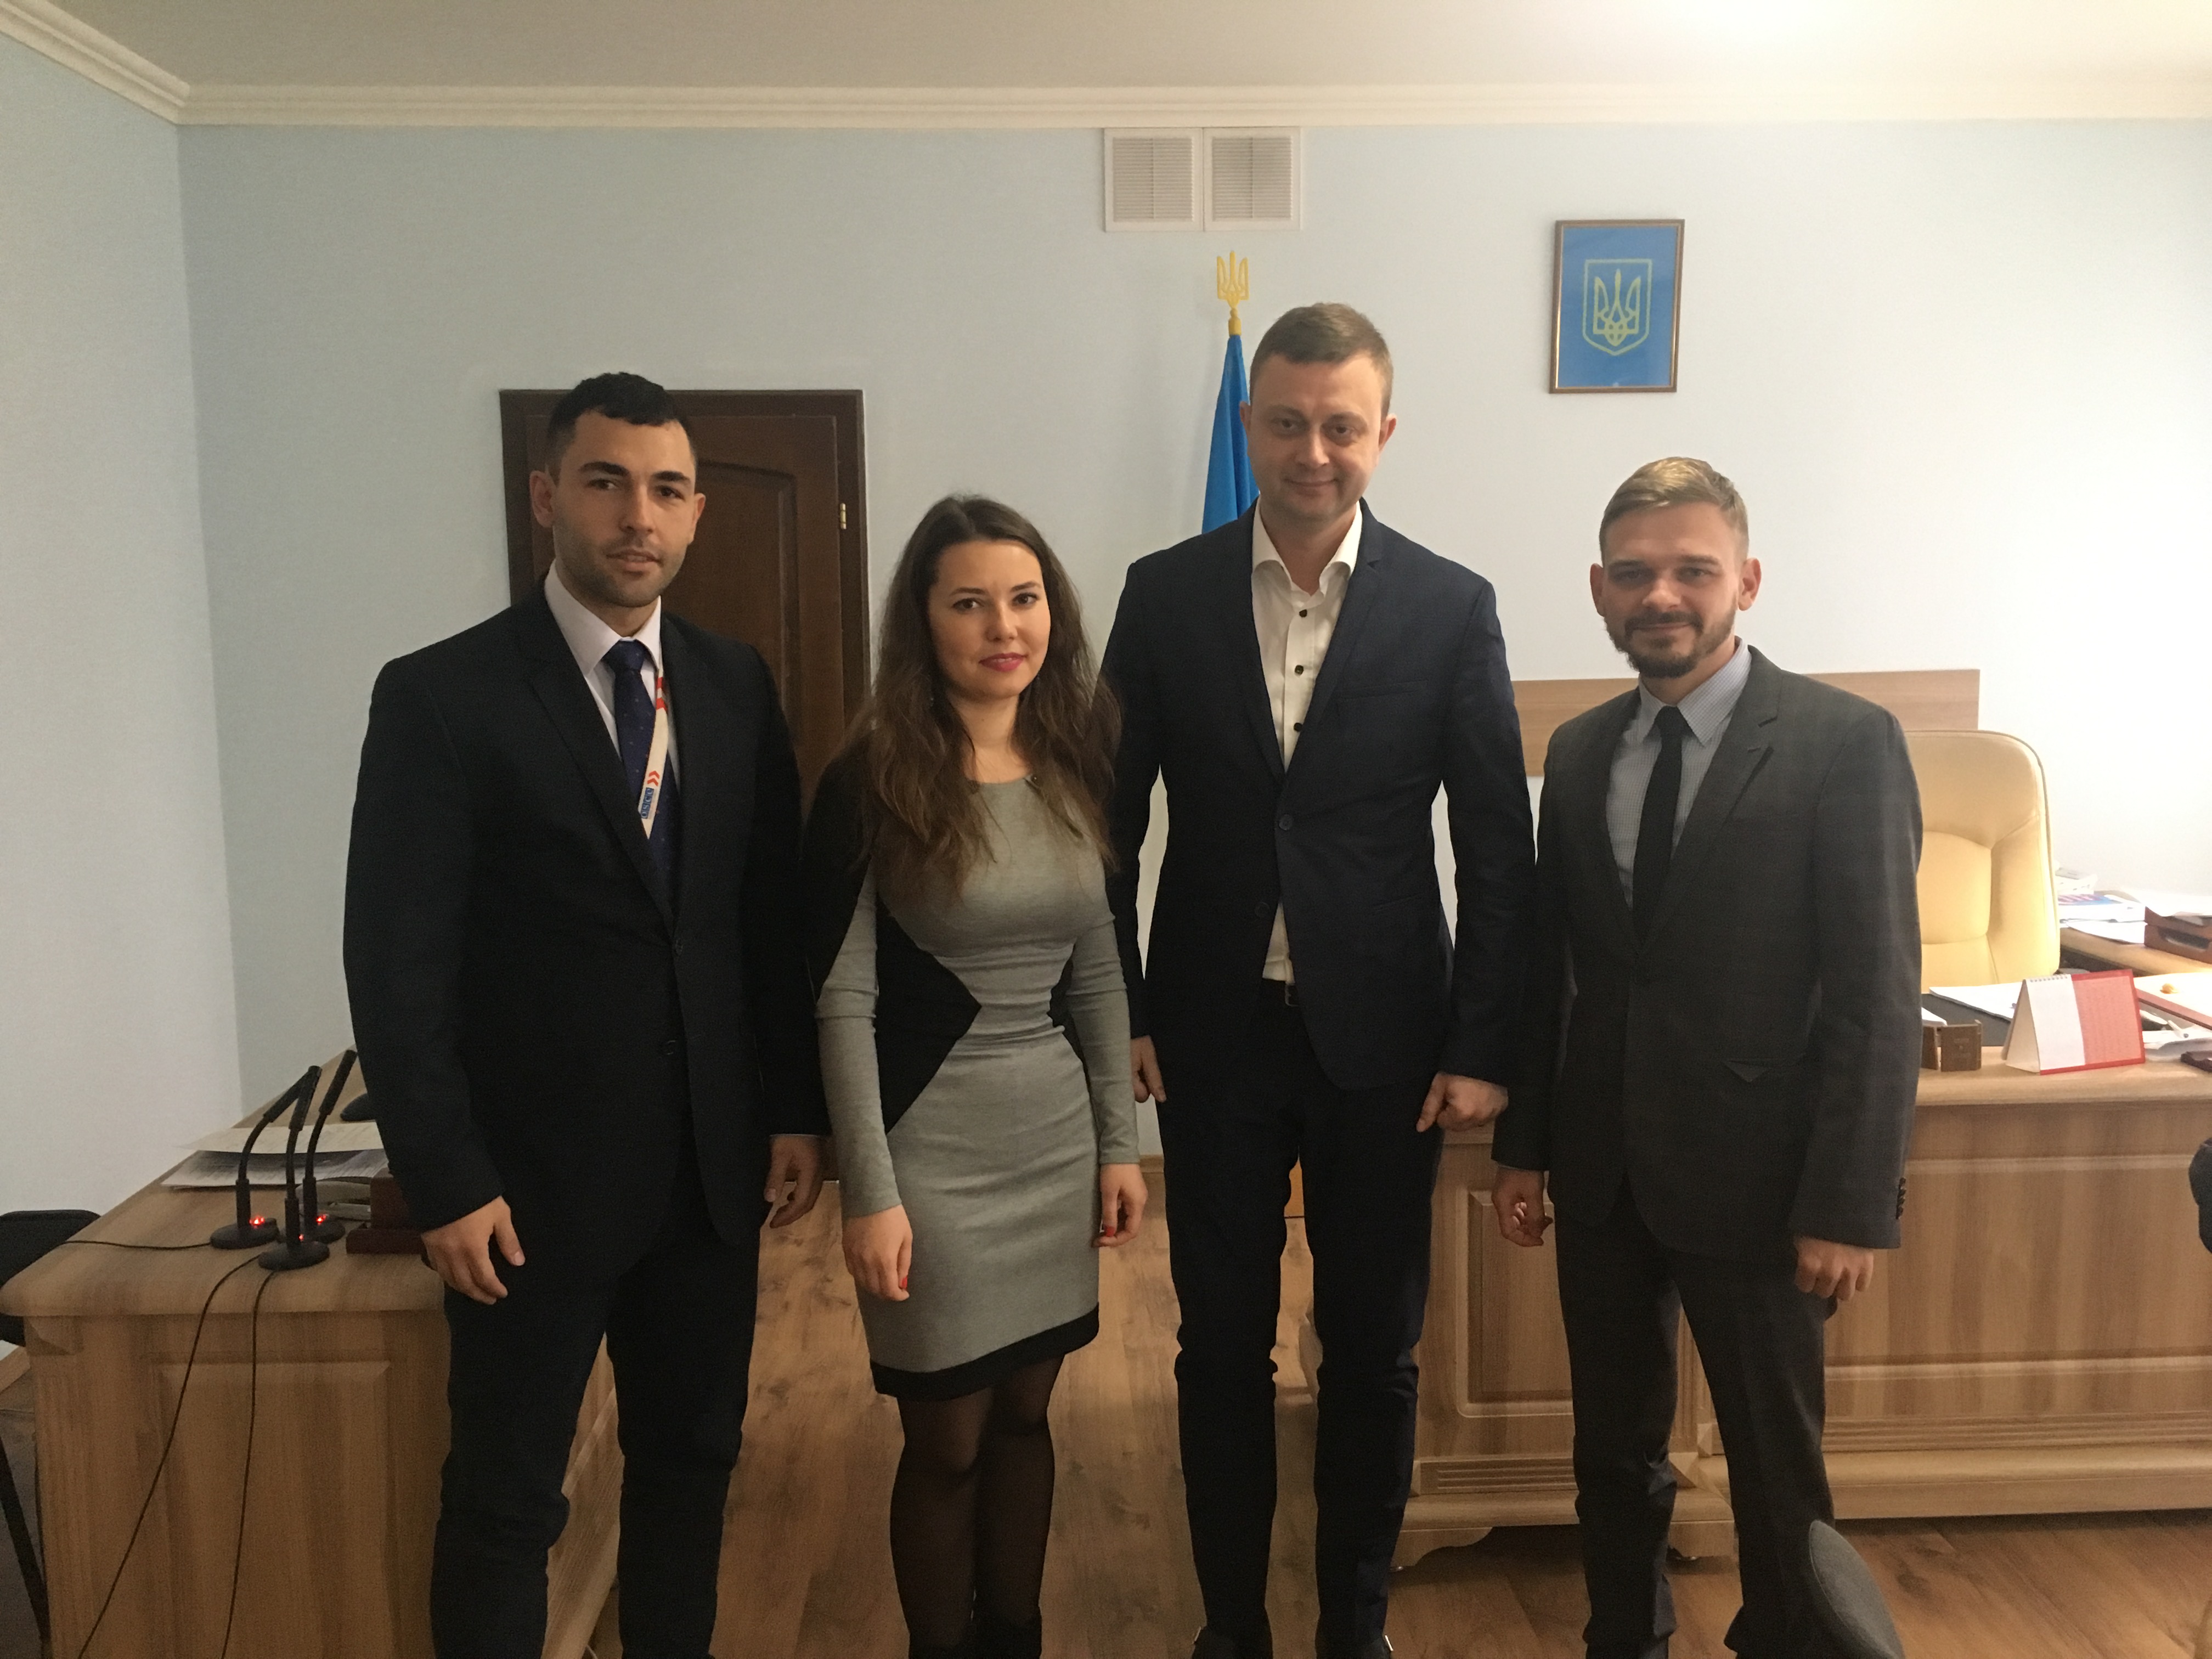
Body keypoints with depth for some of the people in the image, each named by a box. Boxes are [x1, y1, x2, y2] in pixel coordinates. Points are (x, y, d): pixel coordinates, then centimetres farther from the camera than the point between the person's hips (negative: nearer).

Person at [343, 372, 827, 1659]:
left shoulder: (739, 686, 4)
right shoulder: (440, 697, -9)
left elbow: (778, 914, 7)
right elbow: (398, 964, -10)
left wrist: (798, 1112, 4)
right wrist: (447, 1183, -11)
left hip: (714, 1168, 4)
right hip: (534, 1179, -4)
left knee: (695, 1458, 18)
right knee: (508, 1498, 11)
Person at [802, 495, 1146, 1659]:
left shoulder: (1077, 764, 3)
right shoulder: (873, 780, -11)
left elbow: (1097, 974, 9)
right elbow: (842, 1002, -12)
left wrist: (1118, 1140, 8)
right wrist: (870, 1191, -14)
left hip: (1057, 1133, 5)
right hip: (934, 1144, -4)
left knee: (1025, 1413, 17)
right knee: (948, 1439, 8)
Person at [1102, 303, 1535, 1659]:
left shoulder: (1452, 607, -3)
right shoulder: (1166, 593, -1)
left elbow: (1499, 844, -3)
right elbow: (1116, 819, 2)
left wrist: (1483, 1046, -6)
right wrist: (1117, 1013, -2)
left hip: (1385, 1038, 0)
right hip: (1216, 1034, 1)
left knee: (1375, 1352, 13)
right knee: (1222, 1344, 13)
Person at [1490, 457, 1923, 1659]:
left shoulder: (1846, 742, -10)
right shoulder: (1579, 750, 5)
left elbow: (1878, 993, -12)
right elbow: (1552, 963, 8)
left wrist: (1850, 1206, -14)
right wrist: (1524, 1144, 8)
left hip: (1751, 1174, -4)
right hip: (1601, 1168, 4)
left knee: (1777, 1467, 13)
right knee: (1613, 1449, 18)